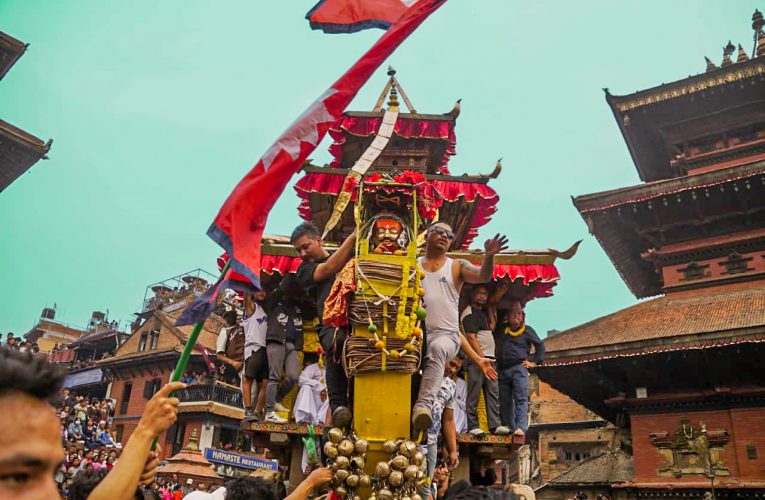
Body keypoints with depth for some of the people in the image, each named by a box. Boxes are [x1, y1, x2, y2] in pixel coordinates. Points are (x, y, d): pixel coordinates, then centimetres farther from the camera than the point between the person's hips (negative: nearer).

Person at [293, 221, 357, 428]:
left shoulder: (351, 257, 27)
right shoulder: (304, 270, 19)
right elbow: (329, 269, 0)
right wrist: (352, 237, -4)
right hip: (332, 325, -2)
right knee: (337, 342, -37)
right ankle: (338, 405, -34)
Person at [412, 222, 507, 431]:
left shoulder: (457, 266, 15)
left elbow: (483, 276, -2)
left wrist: (489, 256, -22)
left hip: (446, 335, -1)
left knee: (438, 348, -35)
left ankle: (423, 405, -48)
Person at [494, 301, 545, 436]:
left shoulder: (527, 330, 9)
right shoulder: (501, 330, 15)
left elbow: (540, 346, 13)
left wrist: (534, 362, 7)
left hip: (519, 368, -3)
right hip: (502, 370, 3)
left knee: (521, 399, -14)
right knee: (505, 401, 4)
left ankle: (521, 427, -21)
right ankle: (509, 429, 11)